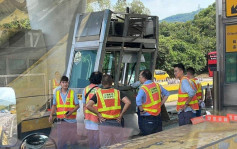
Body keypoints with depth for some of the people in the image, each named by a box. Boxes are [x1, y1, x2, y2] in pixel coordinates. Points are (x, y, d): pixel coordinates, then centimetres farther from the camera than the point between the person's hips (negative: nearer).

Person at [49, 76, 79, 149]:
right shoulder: (56, 94, 6)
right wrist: (51, 115, -2)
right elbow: (54, 105, 12)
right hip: (60, 120, 2)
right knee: (61, 139, 4)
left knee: (73, 138, 4)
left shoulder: (72, 93, 0)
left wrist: (71, 111, -16)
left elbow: (77, 105, 1)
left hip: (71, 120, -2)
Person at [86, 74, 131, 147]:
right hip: (116, 122, 1)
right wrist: (121, 114, -2)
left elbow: (88, 105, -9)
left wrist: (98, 114, -1)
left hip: (104, 123, 0)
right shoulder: (117, 92, 3)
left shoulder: (98, 93, 1)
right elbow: (128, 102, -10)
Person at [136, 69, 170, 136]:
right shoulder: (157, 85, 4)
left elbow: (138, 100, -32)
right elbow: (167, 94, 17)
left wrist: (141, 110, -17)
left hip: (147, 118, -6)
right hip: (158, 116, 6)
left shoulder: (143, 88, -16)